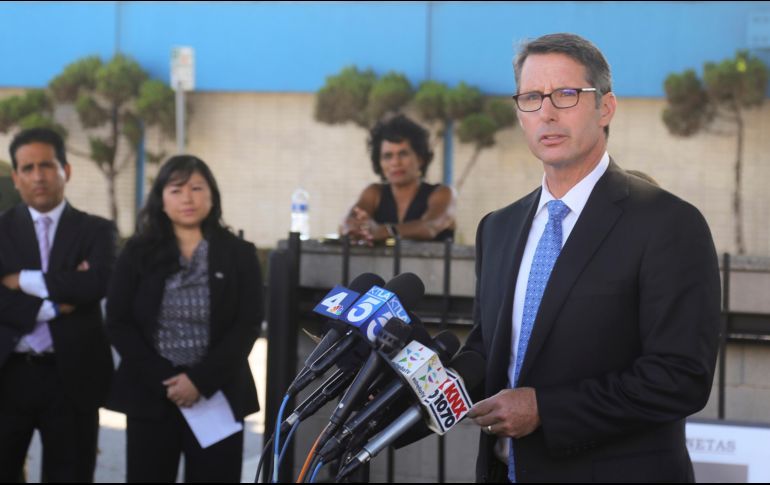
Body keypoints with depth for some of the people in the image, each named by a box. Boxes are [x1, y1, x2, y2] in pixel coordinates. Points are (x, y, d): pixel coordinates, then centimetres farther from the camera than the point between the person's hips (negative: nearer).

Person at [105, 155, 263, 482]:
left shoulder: (239, 254, 4)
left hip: (217, 395, -1)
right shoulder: (138, 253, 6)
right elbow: (118, 324, 0)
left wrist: (200, 380, -13)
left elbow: (248, 326, -3)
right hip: (150, 394, 1)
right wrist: (163, 379, -11)